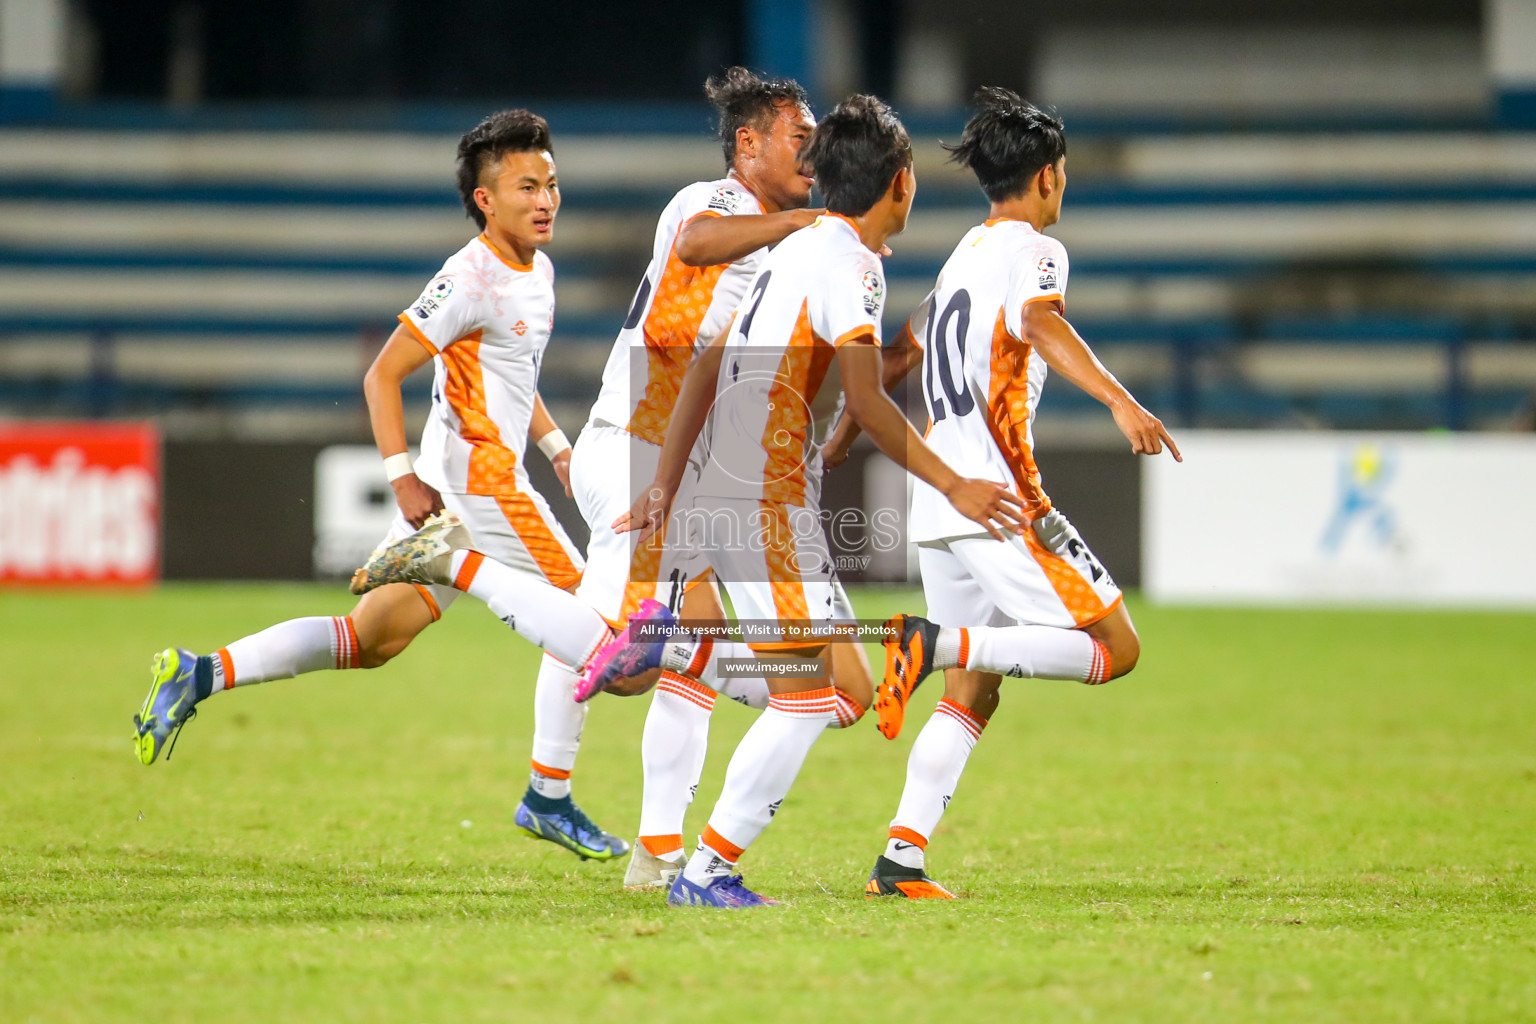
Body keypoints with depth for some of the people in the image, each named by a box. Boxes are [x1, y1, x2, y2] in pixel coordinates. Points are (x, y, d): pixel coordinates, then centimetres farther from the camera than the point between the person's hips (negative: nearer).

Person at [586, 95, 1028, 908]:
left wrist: (666, 485, 20)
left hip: (734, 494, 9)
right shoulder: (848, 261, -12)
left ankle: (664, 640, 14)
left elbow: (707, 366, 18)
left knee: (816, 681, 14)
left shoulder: (800, 247, 16)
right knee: (805, 698, -8)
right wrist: (953, 487, -16)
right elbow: (866, 402, -20)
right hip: (770, 501, -9)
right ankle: (706, 872, -7)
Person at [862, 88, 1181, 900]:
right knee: (1115, 647, -7)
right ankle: (934, 641, -21)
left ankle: (901, 857, 0)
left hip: (939, 500, 9)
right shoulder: (1031, 250, -3)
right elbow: (1040, 322, -26)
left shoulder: (964, 254, 21)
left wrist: (841, 439, 46)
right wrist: (1119, 400, -38)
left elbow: (898, 357, 32)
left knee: (972, 694, 11)